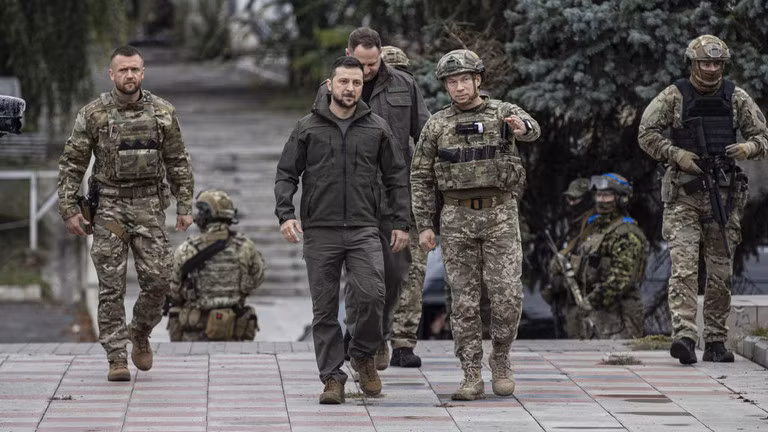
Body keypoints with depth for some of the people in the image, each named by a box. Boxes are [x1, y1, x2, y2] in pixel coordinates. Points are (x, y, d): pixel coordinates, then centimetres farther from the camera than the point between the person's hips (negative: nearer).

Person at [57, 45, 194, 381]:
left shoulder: (162, 113, 2)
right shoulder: (93, 114, -3)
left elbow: (177, 163, 9)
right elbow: (71, 164, 0)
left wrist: (184, 206, 5)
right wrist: (69, 209, -6)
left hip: (149, 205, 2)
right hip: (109, 206, -2)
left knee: (157, 279, -3)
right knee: (111, 285, -4)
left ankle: (140, 335, 24)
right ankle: (117, 358, 0)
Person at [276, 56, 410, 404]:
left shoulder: (377, 129, 9)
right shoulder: (307, 128, 6)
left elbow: (397, 179, 12)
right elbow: (286, 175, 6)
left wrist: (401, 223, 6)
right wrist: (285, 214, -9)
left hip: (363, 231, 0)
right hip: (320, 232, 0)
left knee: (371, 294, -17)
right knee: (325, 308, 1)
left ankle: (364, 356, 7)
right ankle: (332, 377, 8)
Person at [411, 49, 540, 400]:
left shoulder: (503, 113, 1)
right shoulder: (437, 125, 6)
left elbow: (530, 128, -22)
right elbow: (421, 178, 8)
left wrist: (522, 127, -47)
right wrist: (423, 225, 0)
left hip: (500, 216, -1)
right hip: (457, 217, 1)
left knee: (507, 295, -9)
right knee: (464, 301, 0)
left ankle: (500, 359, 14)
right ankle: (472, 377, 4)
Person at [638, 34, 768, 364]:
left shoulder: (736, 98, 7)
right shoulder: (674, 96, -1)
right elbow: (646, 134, -1)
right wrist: (676, 154, -14)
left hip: (723, 192, 3)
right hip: (683, 194, -3)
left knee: (721, 272, 6)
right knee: (683, 266, -15)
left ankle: (715, 342, 14)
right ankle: (684, 336, -23)